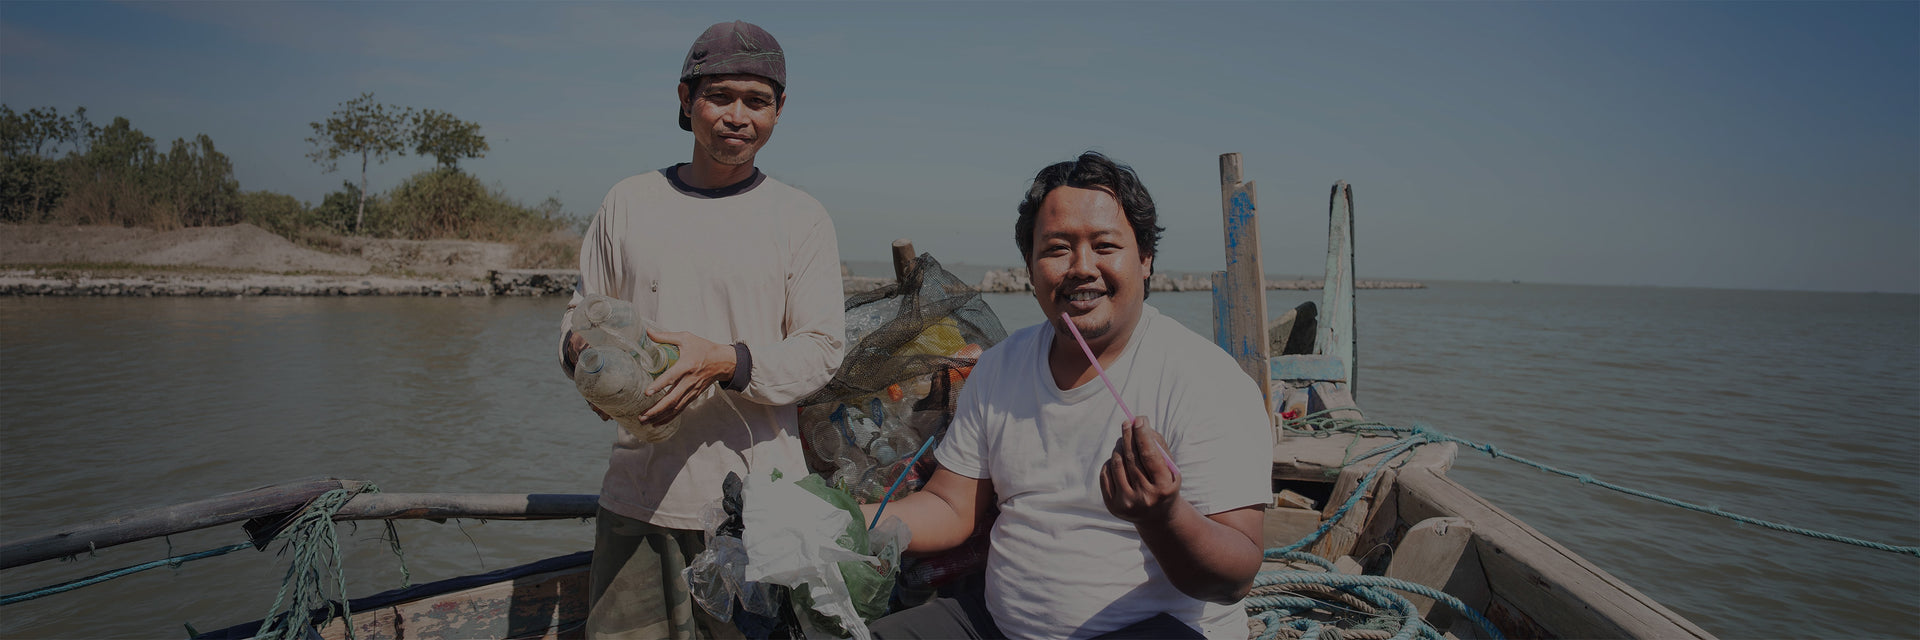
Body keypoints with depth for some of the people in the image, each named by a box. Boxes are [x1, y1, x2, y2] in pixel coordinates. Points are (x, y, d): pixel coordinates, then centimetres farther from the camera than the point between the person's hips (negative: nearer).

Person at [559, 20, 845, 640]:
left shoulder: (801, 217, 2)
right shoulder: (629, 201, 9)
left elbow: (822, 348, -4)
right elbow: (581, 314, 15)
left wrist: (729, 362, -22)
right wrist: (581, 348, -9)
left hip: (756, 499, -2)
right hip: (635, 492, 2)